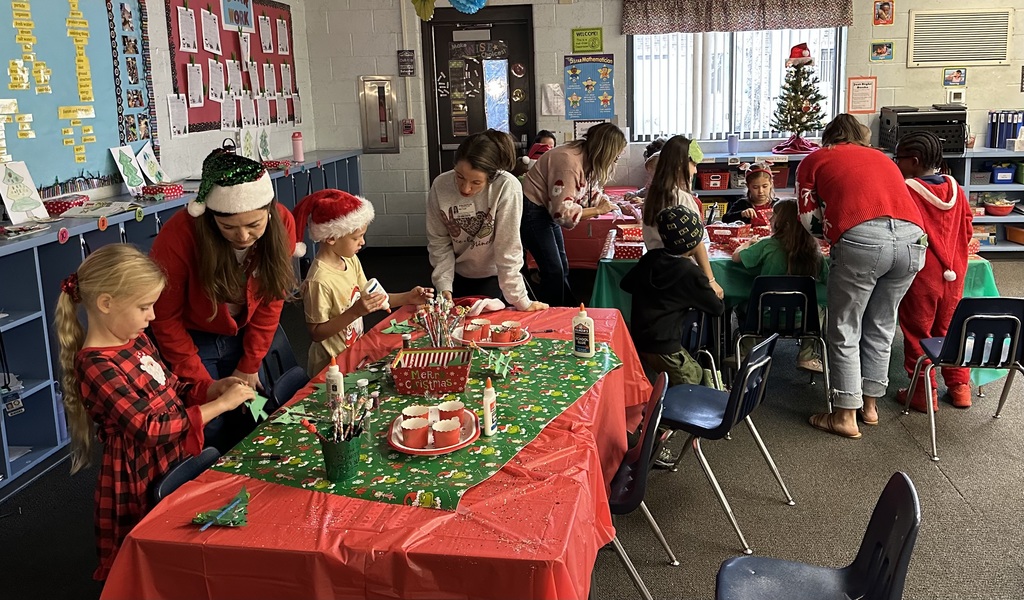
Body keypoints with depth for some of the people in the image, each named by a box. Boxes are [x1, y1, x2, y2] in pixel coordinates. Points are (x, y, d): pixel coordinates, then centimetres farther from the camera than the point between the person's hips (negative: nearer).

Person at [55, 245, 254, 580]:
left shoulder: (137, 341, 3)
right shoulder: (97, 367, -24)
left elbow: (171, 389, 14)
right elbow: (151, 429, -26)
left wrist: (214, 388, -4)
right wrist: (220, 405, -23)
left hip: (177, 459, 8)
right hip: (143, 479, -8)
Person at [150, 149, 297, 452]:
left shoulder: (281, 223, -20)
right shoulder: (179, 234, -30)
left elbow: (271, 301, -8)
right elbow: (166, 319, -17)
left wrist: (249, 367, -6)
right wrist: (201, 383, -14)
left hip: (241, 337, 4)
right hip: (190, 341, -3)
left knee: (251, 428, 10)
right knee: (210, 433, -3)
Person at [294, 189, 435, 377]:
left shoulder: (350, 261, 1)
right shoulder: (319, 281, -25)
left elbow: (370, 299, 10)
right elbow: (316, 333, -21)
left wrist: (407, 298, 0)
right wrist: (355, 312, -30)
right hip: (333, 364, -8)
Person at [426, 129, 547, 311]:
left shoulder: (507, 187, -30)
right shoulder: (440, 185, -20)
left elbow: (507, 248, -26)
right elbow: (438, 242, -8)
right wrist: (444, 286, -15)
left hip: (495, 277, -3)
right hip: (457, 276, 3)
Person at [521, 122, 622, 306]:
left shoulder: (586, 159, -1)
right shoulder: (569, 163, -29)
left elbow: (592, 194, 13)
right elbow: (563, 212, -31)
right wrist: (598, 210, -22)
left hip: (548, 210, 10)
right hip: (532, 211, -10)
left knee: (562, 268, 16)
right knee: (554, 270, -8)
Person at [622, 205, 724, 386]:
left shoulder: (650, 257, 4)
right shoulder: (691, 273, -14)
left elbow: (626, 283, 17)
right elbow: (717, 308, -3)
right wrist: (711, 290, 16)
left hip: (638, 339, 7)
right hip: (663, 349, -7)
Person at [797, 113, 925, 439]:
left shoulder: (814, 159, 19)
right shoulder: (882, 158, 31)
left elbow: (809, 218, 14)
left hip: (862, 239, -5)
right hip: (911, 238, 5)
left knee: (846, 332, 7)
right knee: (881, 327, 19)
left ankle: (846, 415, 11)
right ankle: (870, 403, 30)